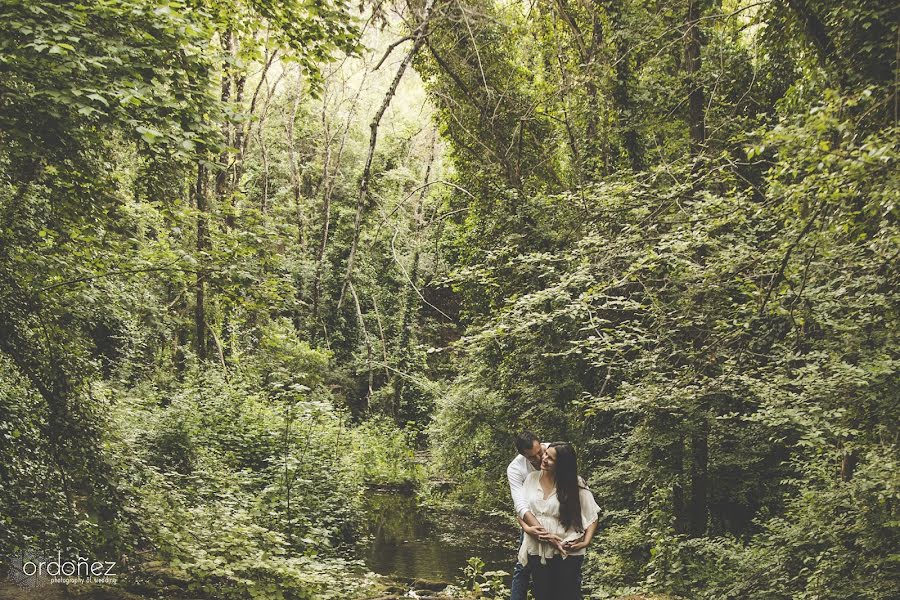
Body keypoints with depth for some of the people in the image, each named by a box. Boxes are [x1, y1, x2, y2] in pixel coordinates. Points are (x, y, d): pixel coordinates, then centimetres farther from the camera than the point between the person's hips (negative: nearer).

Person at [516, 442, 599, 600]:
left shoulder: (574, 484, -7)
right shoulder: (531, 478, 2)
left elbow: (591, 516, -3)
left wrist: (585, 542, -15)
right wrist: (528, 528, -15)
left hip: (567, 553, -3)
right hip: (537, 551, 3)